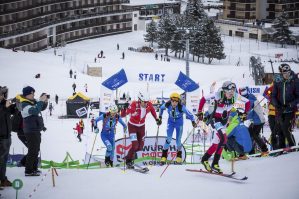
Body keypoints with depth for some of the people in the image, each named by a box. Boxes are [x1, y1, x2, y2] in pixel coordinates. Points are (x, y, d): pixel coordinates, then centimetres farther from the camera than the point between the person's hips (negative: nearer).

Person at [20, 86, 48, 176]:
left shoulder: (33, 102, 8)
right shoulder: (25, 105, -19)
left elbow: (42, 108, 20)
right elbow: (35, 111, -35)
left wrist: (45, 102, 0)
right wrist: (41, 101, -28)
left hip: (36, 130, 10)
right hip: (31, 131, -9)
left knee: (36, 150, 17)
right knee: (32, 151, -9)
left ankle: (33, 168, 27)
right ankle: (28, 171, -4)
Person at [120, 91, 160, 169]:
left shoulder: (149, 105, -19)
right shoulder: (134, 105, -31)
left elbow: (152, 110, 8)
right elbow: (123, 115, -33)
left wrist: (156, 118, 4)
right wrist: (125, 108, -52)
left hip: (141, 126, 5)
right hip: (132, 126, -5)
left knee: (140, 146, 9)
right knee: (135, 145, -16)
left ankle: (129, 156, 38)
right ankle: (129, 161, 9)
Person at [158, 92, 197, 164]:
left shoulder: (181, 107, -31)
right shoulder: (167, 105, -22)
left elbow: (189, 114, -23)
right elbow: (161, 108, 1)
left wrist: (193, 122, -34)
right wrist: (160, 118, 6)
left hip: (179, 123, -1)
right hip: (171, 122, 1)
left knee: (178, 140, 2)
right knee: (169, 139, -11)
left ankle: (179, 156, 26)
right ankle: (164, 156, 1)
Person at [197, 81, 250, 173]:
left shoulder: (235, 96, -18)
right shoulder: (217, 95, -28)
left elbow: (247, 102, -3)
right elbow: (203, 99, -14)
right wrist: (200, 112, -11)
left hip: (224, 119, 6)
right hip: (214, 118, -6)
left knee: (217, 142, 9)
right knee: (223, 138, -21)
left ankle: (205, 159, 25)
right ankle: (215, 164, -11)